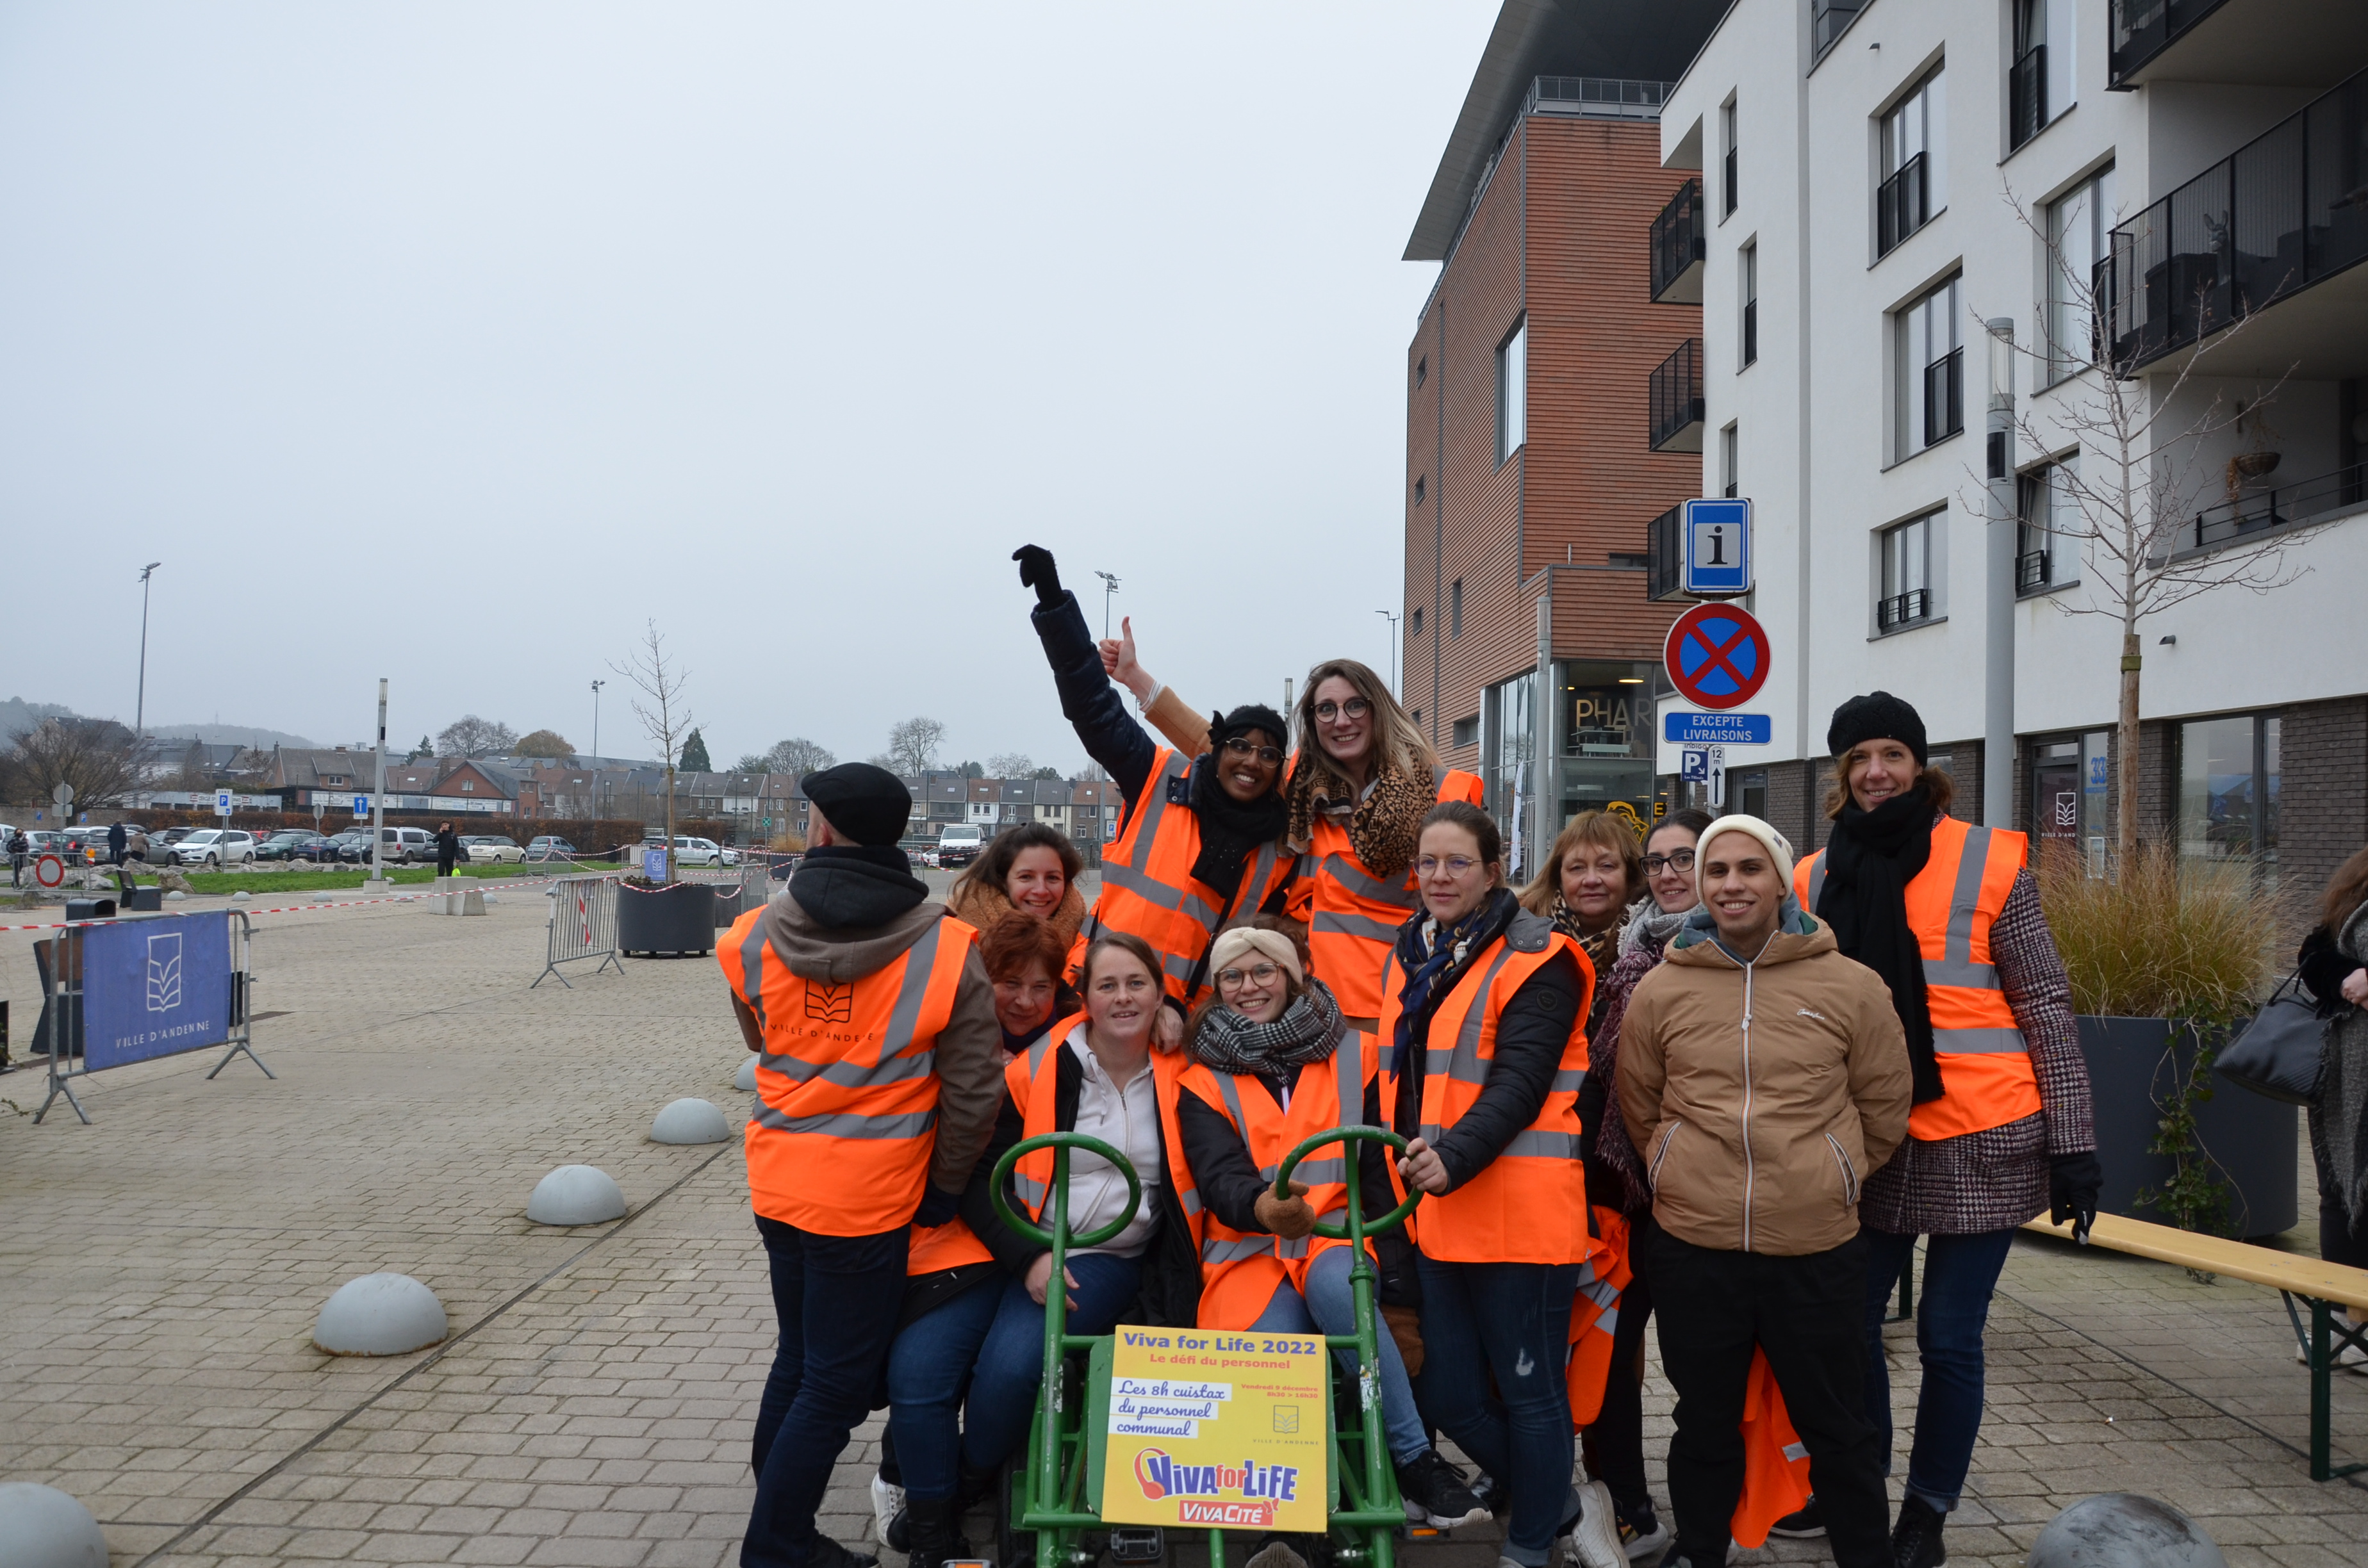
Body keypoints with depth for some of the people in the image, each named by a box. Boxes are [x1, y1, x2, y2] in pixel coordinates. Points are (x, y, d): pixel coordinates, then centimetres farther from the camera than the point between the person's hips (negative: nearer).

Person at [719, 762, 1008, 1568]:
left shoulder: (754, 939, -4)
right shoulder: (947, 950, -14)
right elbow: (972, 1091, -11)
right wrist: (944, 1189, 3)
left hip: (779, 1184, 5)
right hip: (870, 1199, -5)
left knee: (799, 1359, 22)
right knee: (837, 1385, 7)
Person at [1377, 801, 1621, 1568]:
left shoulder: (1533, 959, -8)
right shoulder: (1408, 957, 13)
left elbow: (1521, 1080, -19)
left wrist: (1456, 1156, -31)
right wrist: (1406, 1169, 12)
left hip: (1519, 1210, -7)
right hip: (1439, 1214, 7)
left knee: (1529, 1387, 4)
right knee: (1449, 1393, 11)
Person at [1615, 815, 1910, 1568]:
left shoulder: (1851, 988, -3)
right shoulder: (1660, 990, -1)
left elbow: (1885, 1108, 7)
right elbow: (1638, 1109, 10)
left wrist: (1827, 1179, 10)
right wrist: (1696, 1176, 9)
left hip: (1817, 1250, -1)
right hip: (1691, 1249, 1)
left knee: (1836, 1428, 14)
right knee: (1705, 1425, 17)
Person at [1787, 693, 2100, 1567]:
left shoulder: (1988, 863, -6)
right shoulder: (1818, 880, 3)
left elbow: (2046, 1011, -5)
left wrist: (2074, 1144, -8)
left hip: (1980, 1143, -3)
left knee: (1948, 1336, 4)